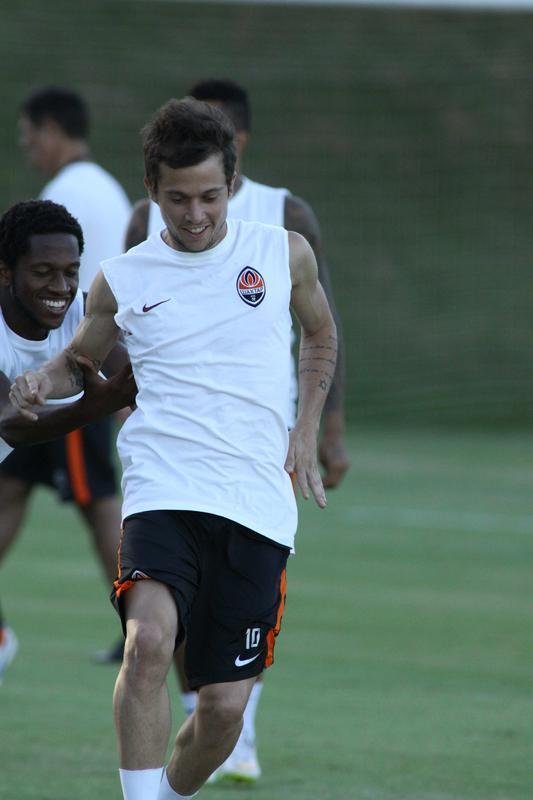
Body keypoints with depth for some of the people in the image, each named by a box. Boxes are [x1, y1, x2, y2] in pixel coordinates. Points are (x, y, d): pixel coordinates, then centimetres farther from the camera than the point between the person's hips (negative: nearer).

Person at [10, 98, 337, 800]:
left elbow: (321, 334, 27)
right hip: (164, 490, -1)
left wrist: (306, 431, 15)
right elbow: (79, 360, 24)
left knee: (224, 709, -1)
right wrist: (44, 382, 1)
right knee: (149, 640, -30)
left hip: (258, 500, 2)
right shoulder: (122, 279, 7)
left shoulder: (284, 255, 9)